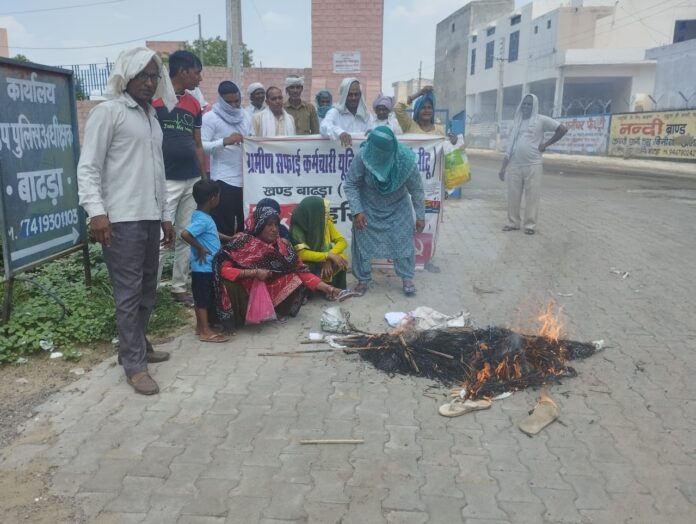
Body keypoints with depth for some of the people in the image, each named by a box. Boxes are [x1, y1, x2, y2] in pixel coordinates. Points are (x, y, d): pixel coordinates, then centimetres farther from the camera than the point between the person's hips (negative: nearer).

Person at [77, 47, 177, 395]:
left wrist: (165, 214, 20)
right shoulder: (108, 111, -4)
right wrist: (96, 211, -20)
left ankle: (138, 346, 28)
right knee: (128, 293, -4)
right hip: (121, 219, -8)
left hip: (149, 217, 8)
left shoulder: (151, 117, 20)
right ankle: (134, 364, 4)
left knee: (147, 289, 13)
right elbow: (87, 167, -9)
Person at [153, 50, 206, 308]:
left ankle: (180, 287, 22)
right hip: (164, 181, -6)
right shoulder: (154, 98, -4)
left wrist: (206, 178, 15)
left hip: (192, 180, 6)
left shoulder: (194, 104, 14)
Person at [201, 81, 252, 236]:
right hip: (223, 180, -6)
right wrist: (225, 141, -24)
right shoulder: (210, 117, -4)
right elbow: (202, 146, -13)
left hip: (246, 178, 6)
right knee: (224, 228, -3)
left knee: (246, 226, 11)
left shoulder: (246, 116, 15)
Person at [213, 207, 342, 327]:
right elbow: (223, 269, -22)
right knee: (229, 284, -32)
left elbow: (301, 270, -9)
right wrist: (254, 272, -29)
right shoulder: (242, 242, -16)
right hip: (245, 292, -3)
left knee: (295, 280, -18)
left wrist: (327, 287, -20)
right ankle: (242, 317, -6)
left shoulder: (282, 245, -7)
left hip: (271, 290, 3)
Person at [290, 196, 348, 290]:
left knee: (340, 259, -24)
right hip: (308, 264, -4)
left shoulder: (326, 222, -9)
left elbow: (342, 241, -11)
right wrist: (328, 256, -36)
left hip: (324, 261, 4)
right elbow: (302, 254, -29)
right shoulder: (297, 228, -22)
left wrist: (329, 258, -28)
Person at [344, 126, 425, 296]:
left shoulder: (406, 159, -26)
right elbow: (350, 184, -18)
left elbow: (416, 189, -14)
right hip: (368, 207, 0)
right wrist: (357, 211, -25)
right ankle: (363, 280, 19)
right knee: (362, 242, 3)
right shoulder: (362, 156, -28)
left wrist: (420, 216, -11)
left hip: (397, 207, 0)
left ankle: (407, 278, 18)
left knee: (403, 241, 0)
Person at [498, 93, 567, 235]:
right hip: (514, 165, 4)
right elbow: (510, 146, 14)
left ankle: (530, 225, 4)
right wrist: (503, 167, 9)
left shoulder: (541, 120, 2)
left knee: (532, 196, -2)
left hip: (533, 165, -4)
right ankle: (513, 222, 14)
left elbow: (563, 129, -2)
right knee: (513, 196, 4)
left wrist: (545, 144, -3)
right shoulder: (517, 121, 14)